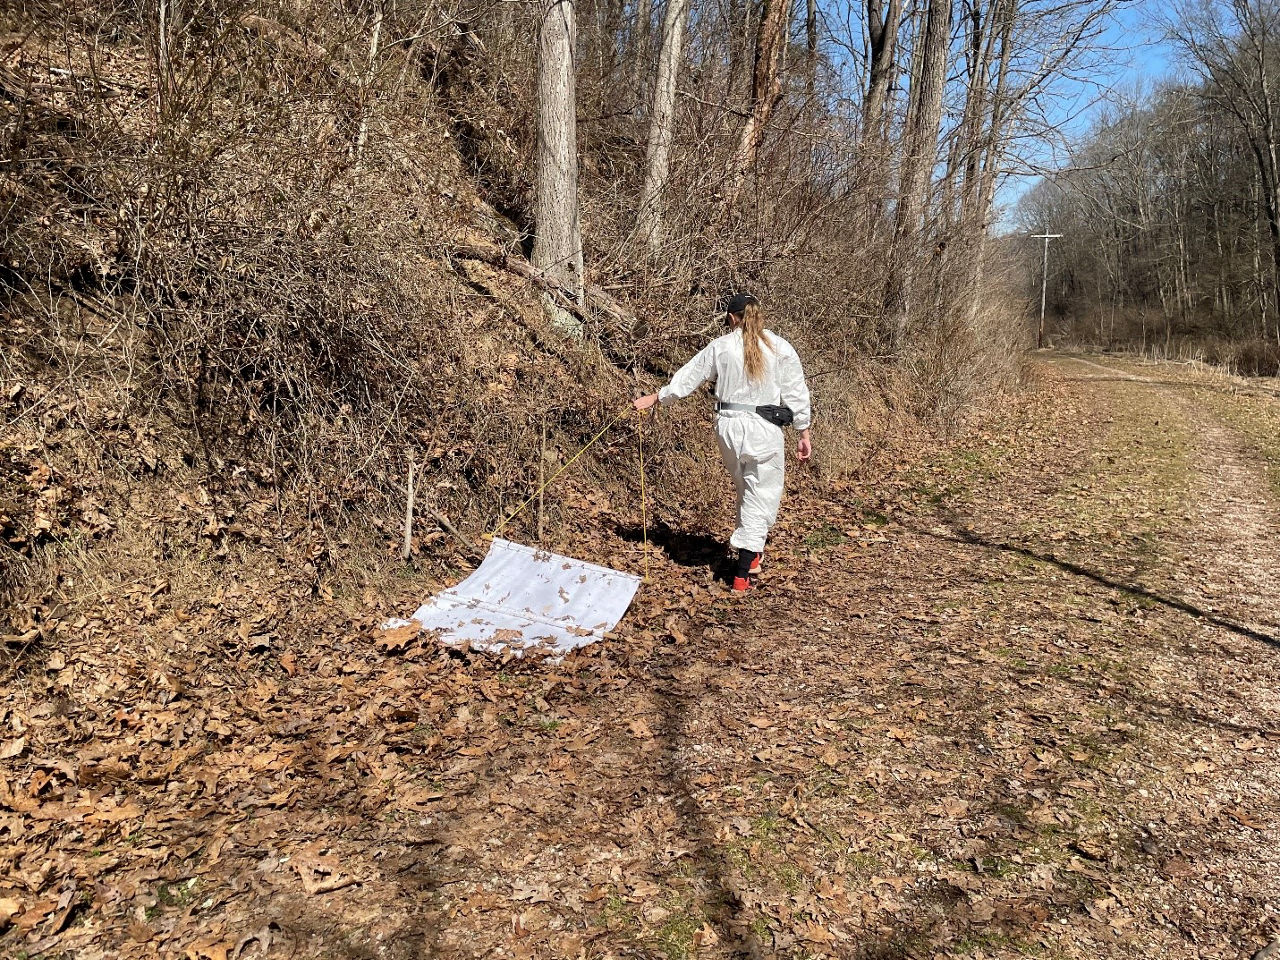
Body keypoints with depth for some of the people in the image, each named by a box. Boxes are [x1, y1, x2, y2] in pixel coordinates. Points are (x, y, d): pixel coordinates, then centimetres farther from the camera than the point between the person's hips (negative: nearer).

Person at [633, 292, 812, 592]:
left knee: (746, 491, 23)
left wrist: (656, 397, 23)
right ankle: (742, 573, -1)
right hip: (763, 430, -3)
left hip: (728, 426, 3)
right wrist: (804, 434, 9)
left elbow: (688, 377, 10)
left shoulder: (720, 346, 2)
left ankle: (751, 553, 32)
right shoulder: (780, 348, -1)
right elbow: (796, 393, 1)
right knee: (761, 498, 3)